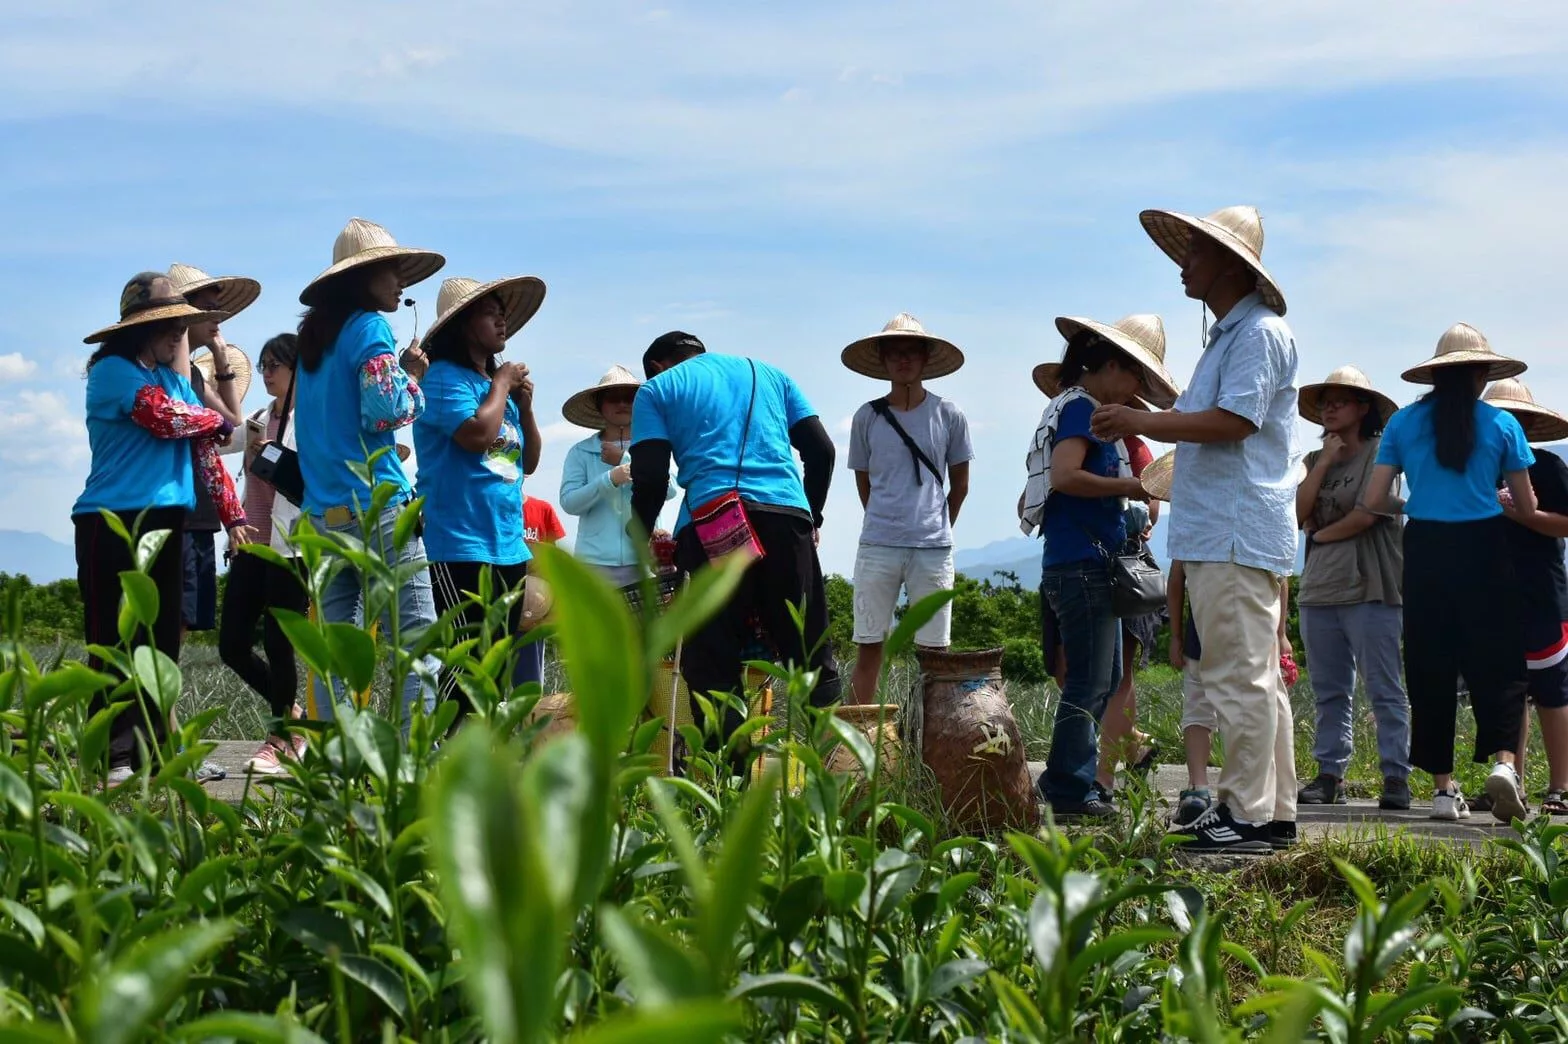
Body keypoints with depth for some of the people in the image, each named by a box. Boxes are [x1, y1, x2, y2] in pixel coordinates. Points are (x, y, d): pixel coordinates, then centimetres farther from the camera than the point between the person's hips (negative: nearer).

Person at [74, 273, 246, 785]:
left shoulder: (175, 378, 18)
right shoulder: (114, 370, -6)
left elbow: (204, 445, 16)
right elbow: (165, 417, -18)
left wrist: (233, 512, 9)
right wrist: (217, 419, 1)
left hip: (165, 525, 8)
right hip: (115, 525, -8)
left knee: (162, 642, 9)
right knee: (117, 643, -7)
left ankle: (154, 750, 14)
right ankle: (113, 757, -6)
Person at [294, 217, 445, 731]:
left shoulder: (314, 337, 18)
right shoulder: (370, 327, -5)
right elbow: (385, 411, -15)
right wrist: (414, 380, 1)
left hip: (323, 513, 8)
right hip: (376, 508, -8)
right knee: (414, 641, -8)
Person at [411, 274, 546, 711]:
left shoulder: (498, 386, 18)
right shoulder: (444, 378, -6)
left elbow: (529, 462, 21)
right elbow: (477, 433, -23)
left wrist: (525, 404, 8)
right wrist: (501, 385, -6)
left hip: (509, 548, 9)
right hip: (461, 547, -9)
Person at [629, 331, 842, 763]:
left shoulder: (657, 390, 18)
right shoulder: (767, 373, 27)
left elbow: (651, 477, 6)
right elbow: (821, 450, 19)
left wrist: (642, 536, 22)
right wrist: (812, 517, 31)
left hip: (711, 526, -2)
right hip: (787, 516, 3)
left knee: (712, 667, -1)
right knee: (811, 658, 5)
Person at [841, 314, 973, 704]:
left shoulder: (948, 415, 3)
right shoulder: (867, 417, 5)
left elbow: (959, 485, 13)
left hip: (933, 549, 0)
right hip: (877, 547, 0)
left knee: (933, 651, 1)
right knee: (868, 647, 1)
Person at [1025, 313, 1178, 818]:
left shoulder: (1087, 410, 19)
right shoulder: (1080, 408, -11)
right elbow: (1065, 476, -25)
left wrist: (1129, 512, 10)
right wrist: (1129, 487, -16)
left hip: (1094, 566, 11)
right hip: (1081, 563, -11)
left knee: (1103, 678, 16)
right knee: (1090, 681, -7)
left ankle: (1066, 779, 21)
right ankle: (1071, 789, -4)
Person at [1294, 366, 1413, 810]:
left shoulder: (1381, 454, -3)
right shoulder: (1316, 460, 16)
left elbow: (1367, 514, -12)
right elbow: (1298, 513, 2)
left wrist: (1320, 533, 2)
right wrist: (1325, 461, -2)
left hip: (1369, 588, -7)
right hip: (1320, 587, 7)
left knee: (1384, 689, -7)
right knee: (1330, 691, 8)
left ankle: (1396, 777, -8)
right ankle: (1330, 774, 12)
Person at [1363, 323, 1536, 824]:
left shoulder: (1404, 423, 3)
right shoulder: (1501, 425, 0)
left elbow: (1373, 500, 0)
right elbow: (1527, 511, 2)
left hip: (1425, 551, 2)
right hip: (1484, 550, -1)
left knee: (1430, 669, 8)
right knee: (1498, 665, 3)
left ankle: (1444, 788, 7)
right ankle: (1503, 761, -20)